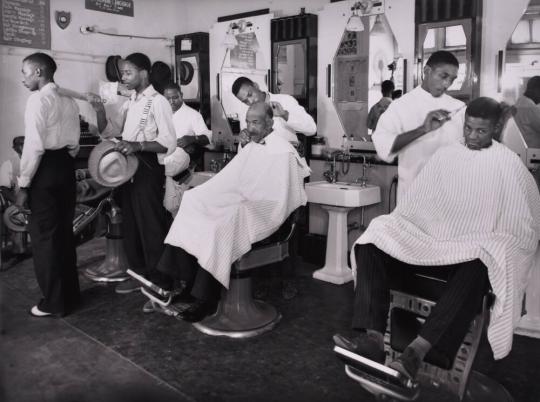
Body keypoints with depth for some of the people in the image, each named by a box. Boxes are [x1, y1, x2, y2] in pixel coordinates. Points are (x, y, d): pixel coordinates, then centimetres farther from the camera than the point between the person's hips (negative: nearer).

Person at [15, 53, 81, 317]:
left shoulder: (38, 99, -12)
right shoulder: (69, 102, 13)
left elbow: (34, 145, -18)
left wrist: (23, 184, -14)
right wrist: (65, 163, 17)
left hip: (45, 169, -8)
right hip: (66, 167, 8)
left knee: (44, 236, 2)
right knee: (64, 232, 16)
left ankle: (54, 303, 10)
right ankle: (70, 293, 27)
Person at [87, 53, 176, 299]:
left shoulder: (158, 102, -11)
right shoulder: (130, 103, 14)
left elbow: (169, 143, -18)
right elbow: (109, 131, 15)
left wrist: (137, 145, -28)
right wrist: (100, 110, -2)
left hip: (149, 168, -8)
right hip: (129, 167, 8)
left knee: (151, 223, -2)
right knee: (130, 222, 13)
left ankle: (158, 278, 10)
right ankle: (138, 272, 25)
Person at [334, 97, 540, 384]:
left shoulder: (508, 164, 3)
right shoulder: (445, 155, 14)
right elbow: (414, 202, 14)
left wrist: (496, 249, -14)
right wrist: (394, 229, -3)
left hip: (475, 251, -4)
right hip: (431, 239, 4)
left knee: (478, 267, -41)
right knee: (371, 245, -20)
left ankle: (416, 351, -47)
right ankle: (373, 339, -33)